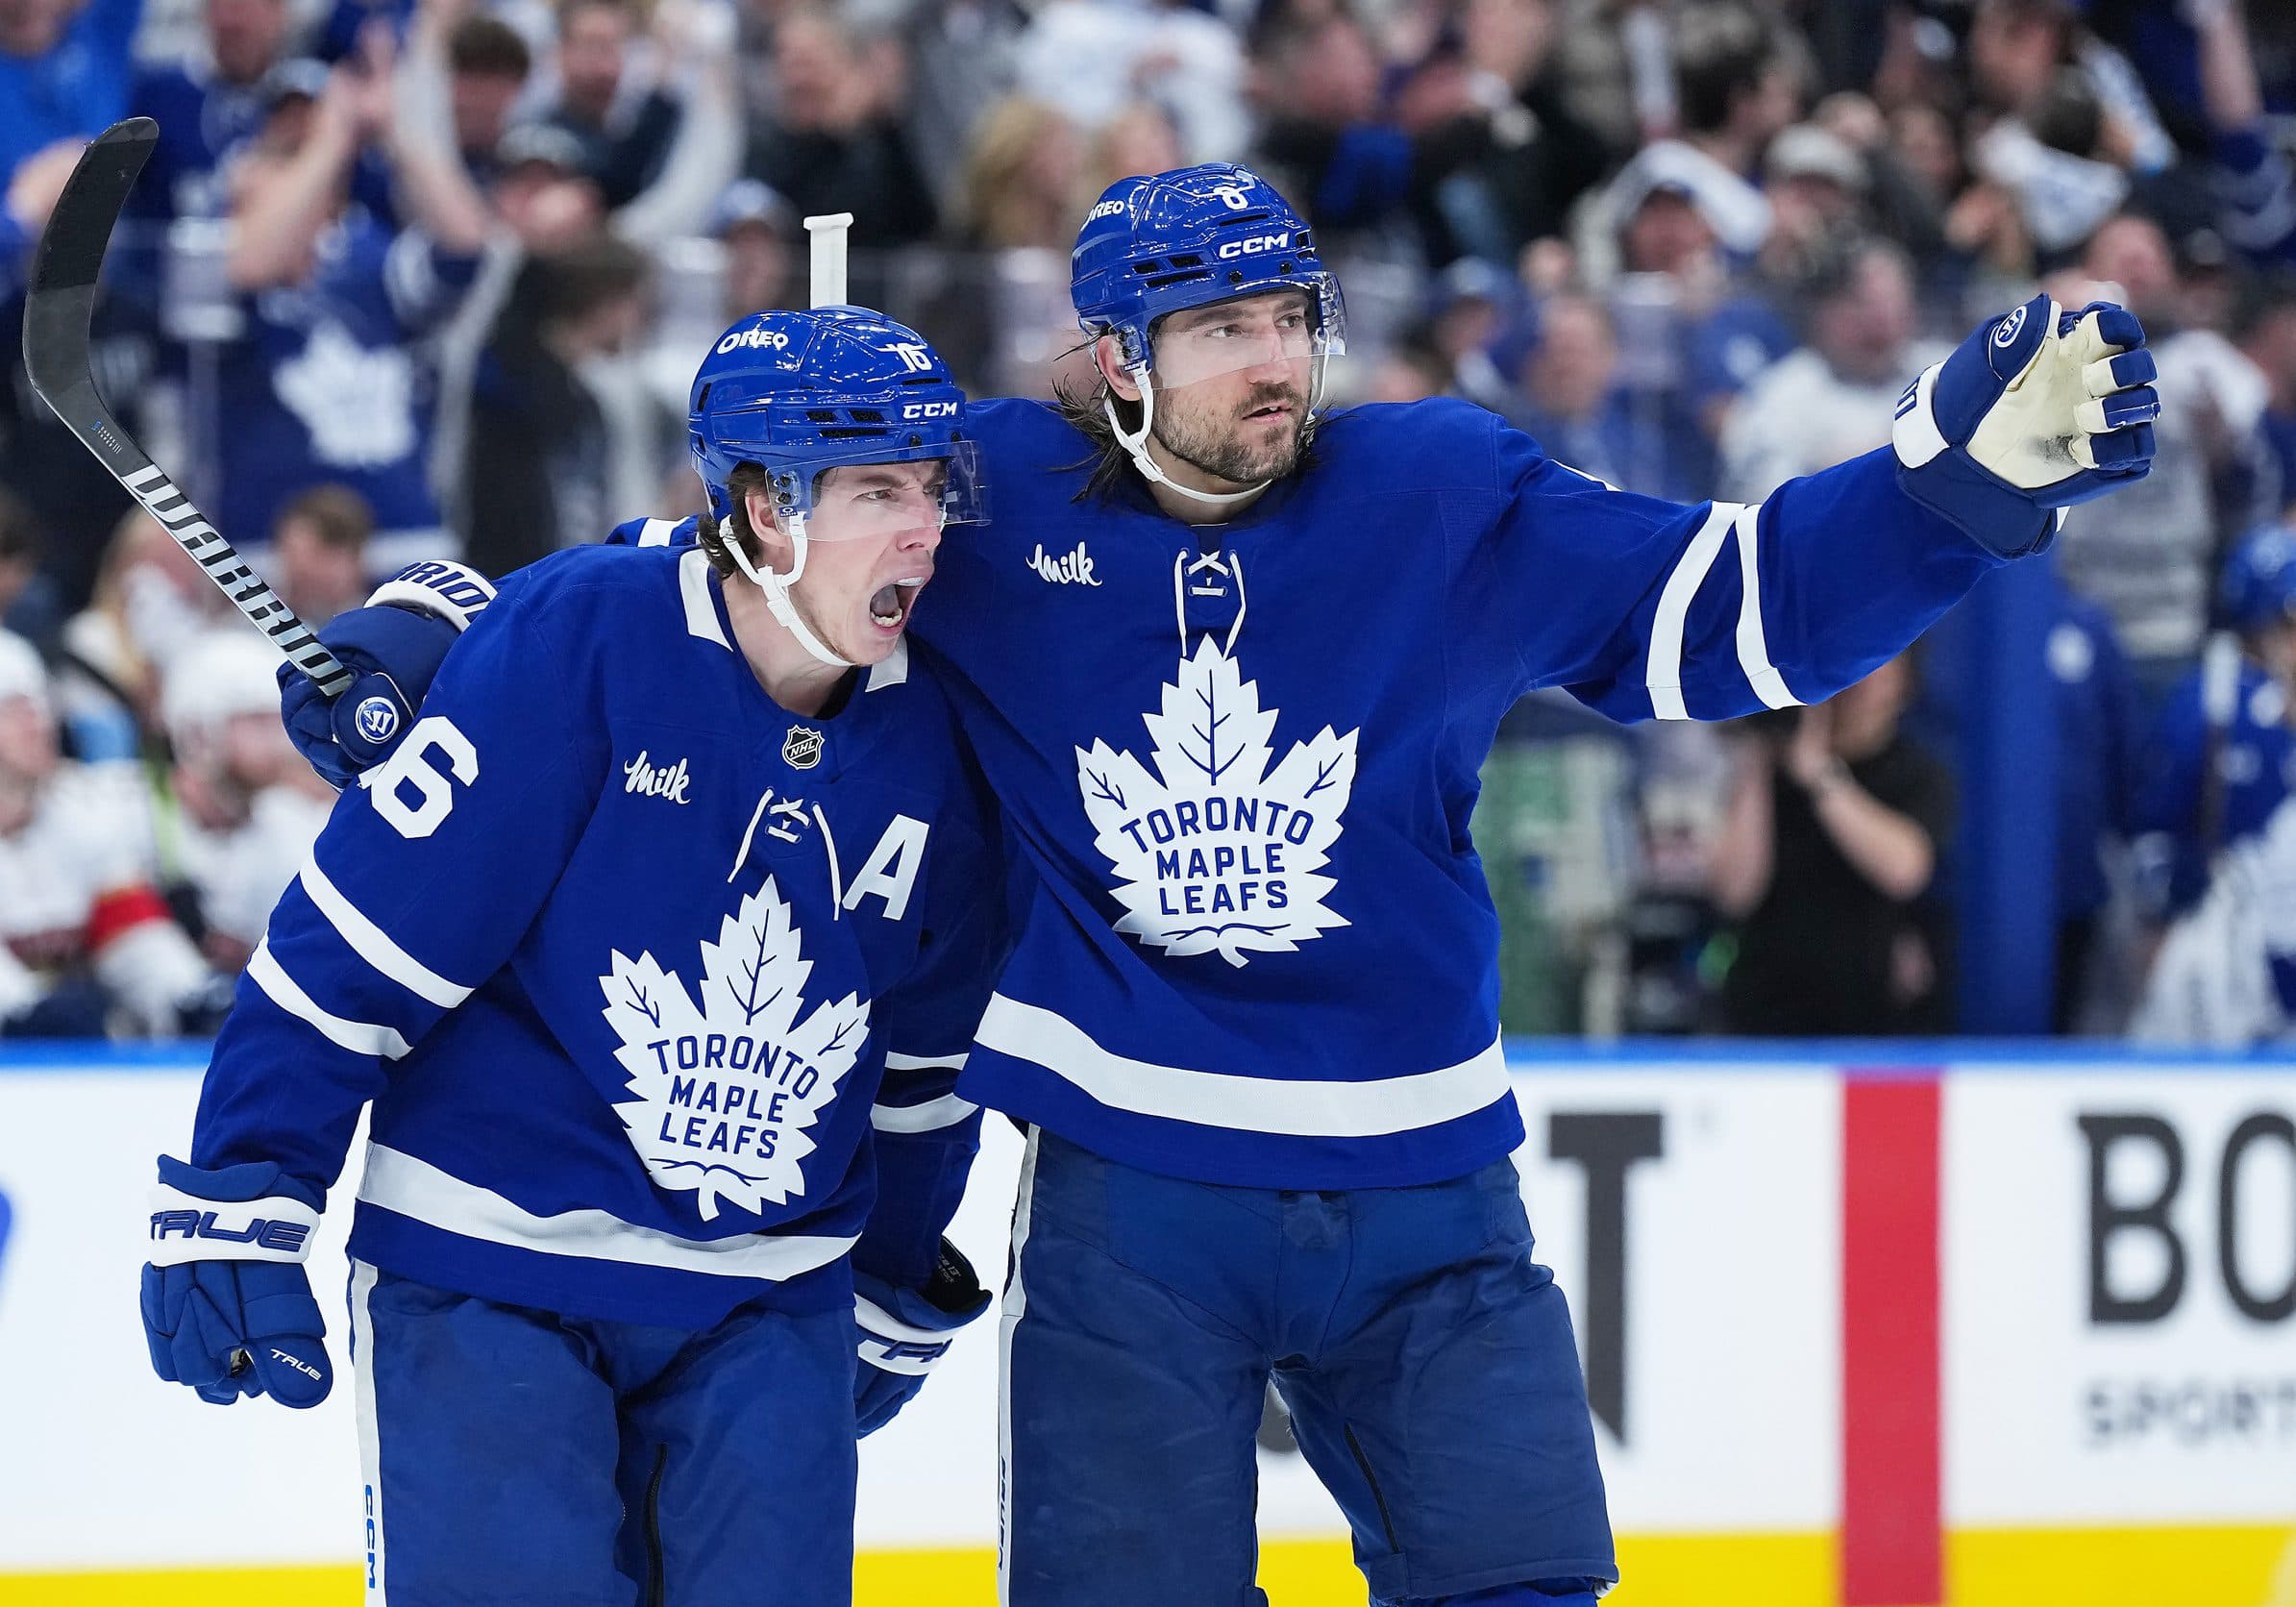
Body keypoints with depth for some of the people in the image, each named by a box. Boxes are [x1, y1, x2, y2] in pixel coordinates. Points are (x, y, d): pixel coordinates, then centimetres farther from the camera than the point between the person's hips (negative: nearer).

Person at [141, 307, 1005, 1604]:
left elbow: (923, 1057, 16)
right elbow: (363, 929, -15)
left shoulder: (926, 743, 0)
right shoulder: (579, 639, -16)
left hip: (767, 1311, 5)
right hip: (488, 1275, -5)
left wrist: (900, 1292, 23)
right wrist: (236, 1205, -16)